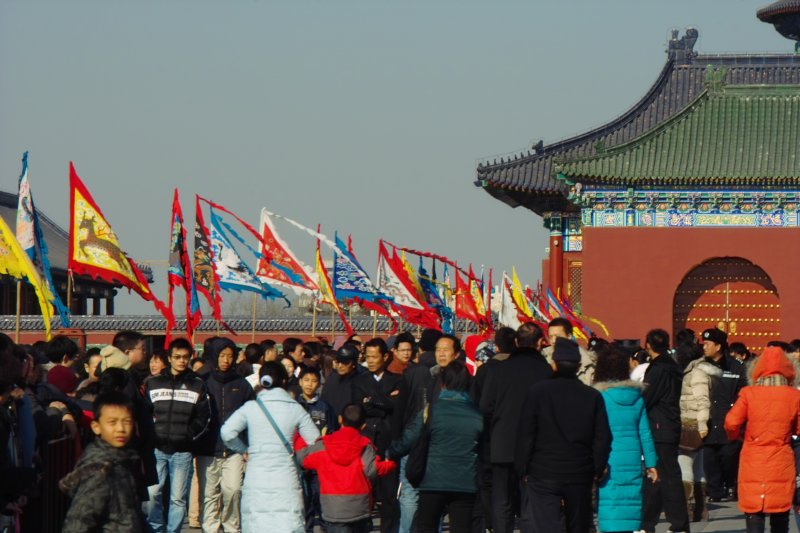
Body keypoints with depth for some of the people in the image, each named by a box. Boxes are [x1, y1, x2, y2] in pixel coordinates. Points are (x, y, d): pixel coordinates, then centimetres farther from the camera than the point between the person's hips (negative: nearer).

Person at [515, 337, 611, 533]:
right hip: (580, 475, 3)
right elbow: (602, 438, 0)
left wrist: (523, 469, 3)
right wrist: (597, 470, 10)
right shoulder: (593, 397, 0)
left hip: (543, 475, -3)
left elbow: (525, 435, -6)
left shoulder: (537, 393, -6)